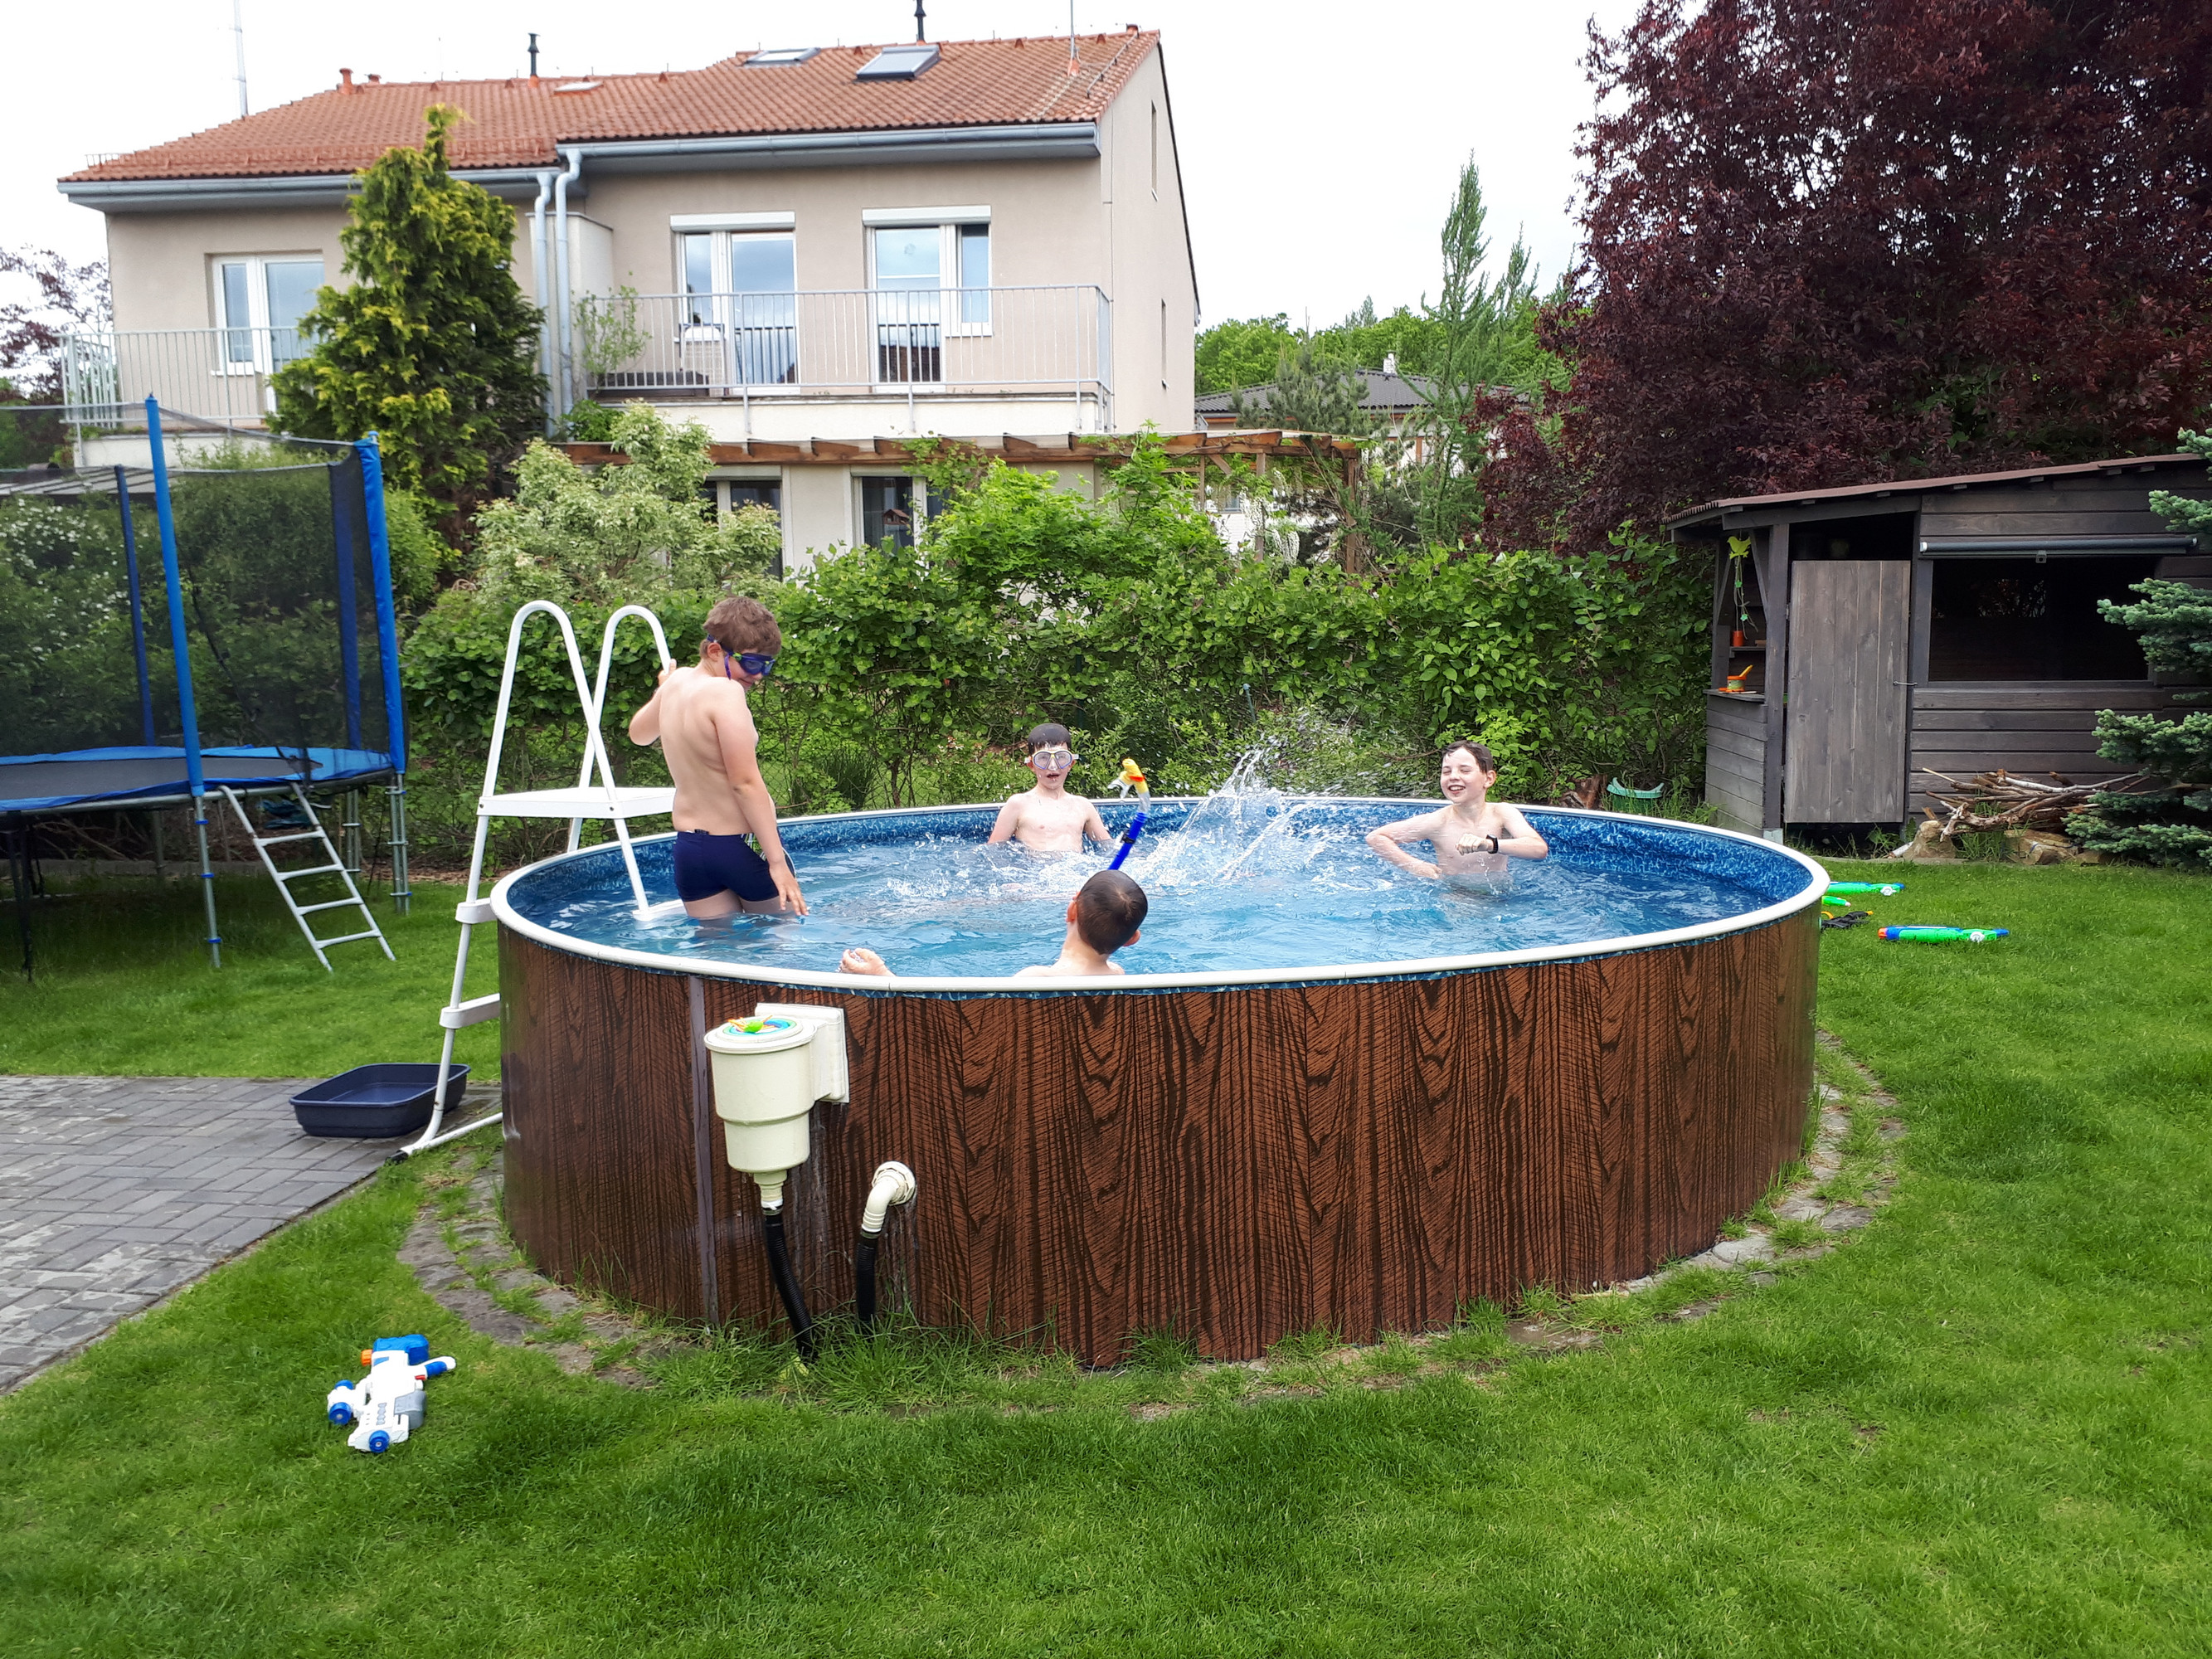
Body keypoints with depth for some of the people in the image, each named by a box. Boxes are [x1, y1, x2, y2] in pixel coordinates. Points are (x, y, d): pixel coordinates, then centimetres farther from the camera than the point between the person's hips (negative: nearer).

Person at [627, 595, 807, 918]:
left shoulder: (677, 681, 5)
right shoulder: (726, 692, -19)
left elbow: (639, 732, 27)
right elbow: (745, 782, -24)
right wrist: (777, 860, -24)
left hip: (689, 844, 7)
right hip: (743, 844, -7)